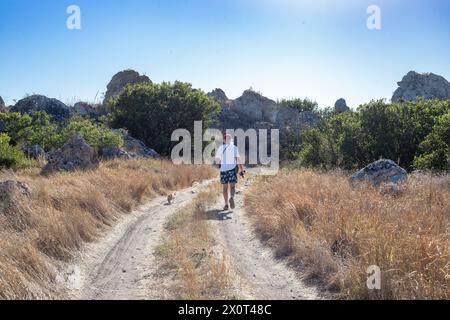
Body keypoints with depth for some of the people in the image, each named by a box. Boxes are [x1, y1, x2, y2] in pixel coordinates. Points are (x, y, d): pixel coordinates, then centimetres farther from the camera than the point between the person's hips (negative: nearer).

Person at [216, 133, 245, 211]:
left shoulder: (221, 148, 6)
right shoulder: (234, 148, 2)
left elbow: (217, 158, 10)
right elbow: (238, 158, -7)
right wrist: (241, 169, -8)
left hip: (223, 168, 1)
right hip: (232, 167, -1)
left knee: (225, 187, 11)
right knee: (232, 186, -3)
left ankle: (226, 204, 9)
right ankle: (231, 197, -33)